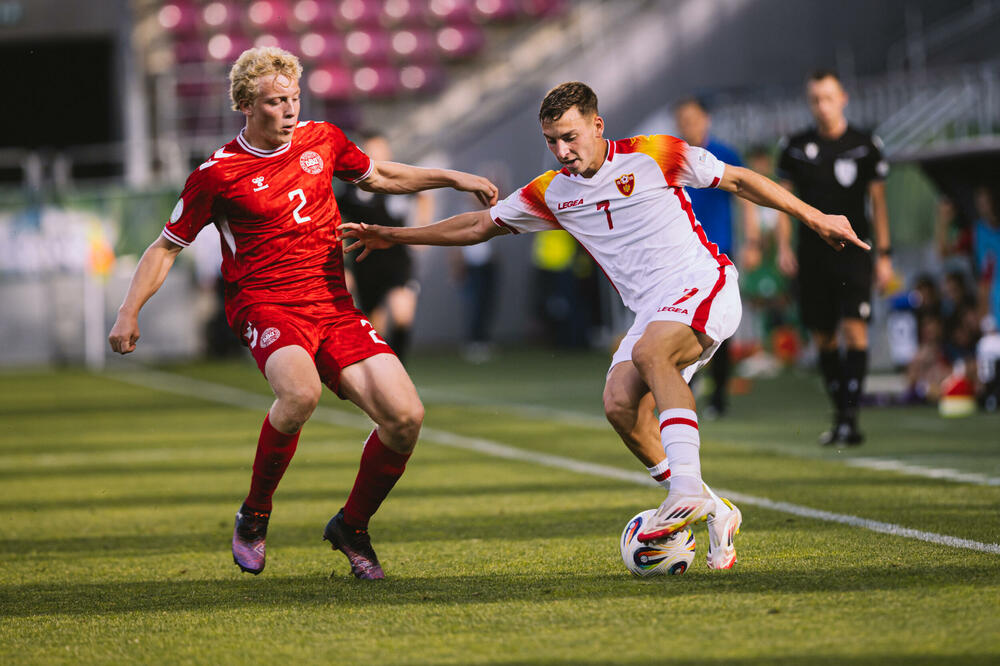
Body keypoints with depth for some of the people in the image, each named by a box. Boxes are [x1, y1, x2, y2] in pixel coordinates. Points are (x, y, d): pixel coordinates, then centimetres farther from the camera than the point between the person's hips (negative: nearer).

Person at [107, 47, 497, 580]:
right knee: (300, 391, -37)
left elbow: (378, 177, 28)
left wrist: (452, 178, 20)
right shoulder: (218, 174, -5)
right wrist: (129, 312, -8)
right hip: (264, 306, -5)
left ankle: (352, 527, 12)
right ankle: (254, 516, -13)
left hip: (333, 306, 5)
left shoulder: (322, 140, 8)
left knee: (405, 416, -12)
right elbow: (168, 247, 4)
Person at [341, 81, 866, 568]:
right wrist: (394, 237, 18)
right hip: (653, 313, 6)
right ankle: (712, 513, -7)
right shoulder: (551, 193, 10)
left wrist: (815, 218, 6)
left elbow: (737, 180, 4)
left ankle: (687, 488, -42)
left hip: (704, 284, -5)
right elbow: (481, 224, 20)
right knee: (620, 405, -18)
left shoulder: (653, 156, -4)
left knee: (650, 351, -34)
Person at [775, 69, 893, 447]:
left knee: (854, 329, -15)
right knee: (823, 337, 6)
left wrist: (884, 255, 1)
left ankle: (851, 419, -18)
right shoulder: (795, 147, 6)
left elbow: (878, 202, 5)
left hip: (853, 250, -2)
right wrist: (783, 247, -2)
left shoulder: (866, 146, 1)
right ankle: (840, 416, 17)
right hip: (812, 254, 3)